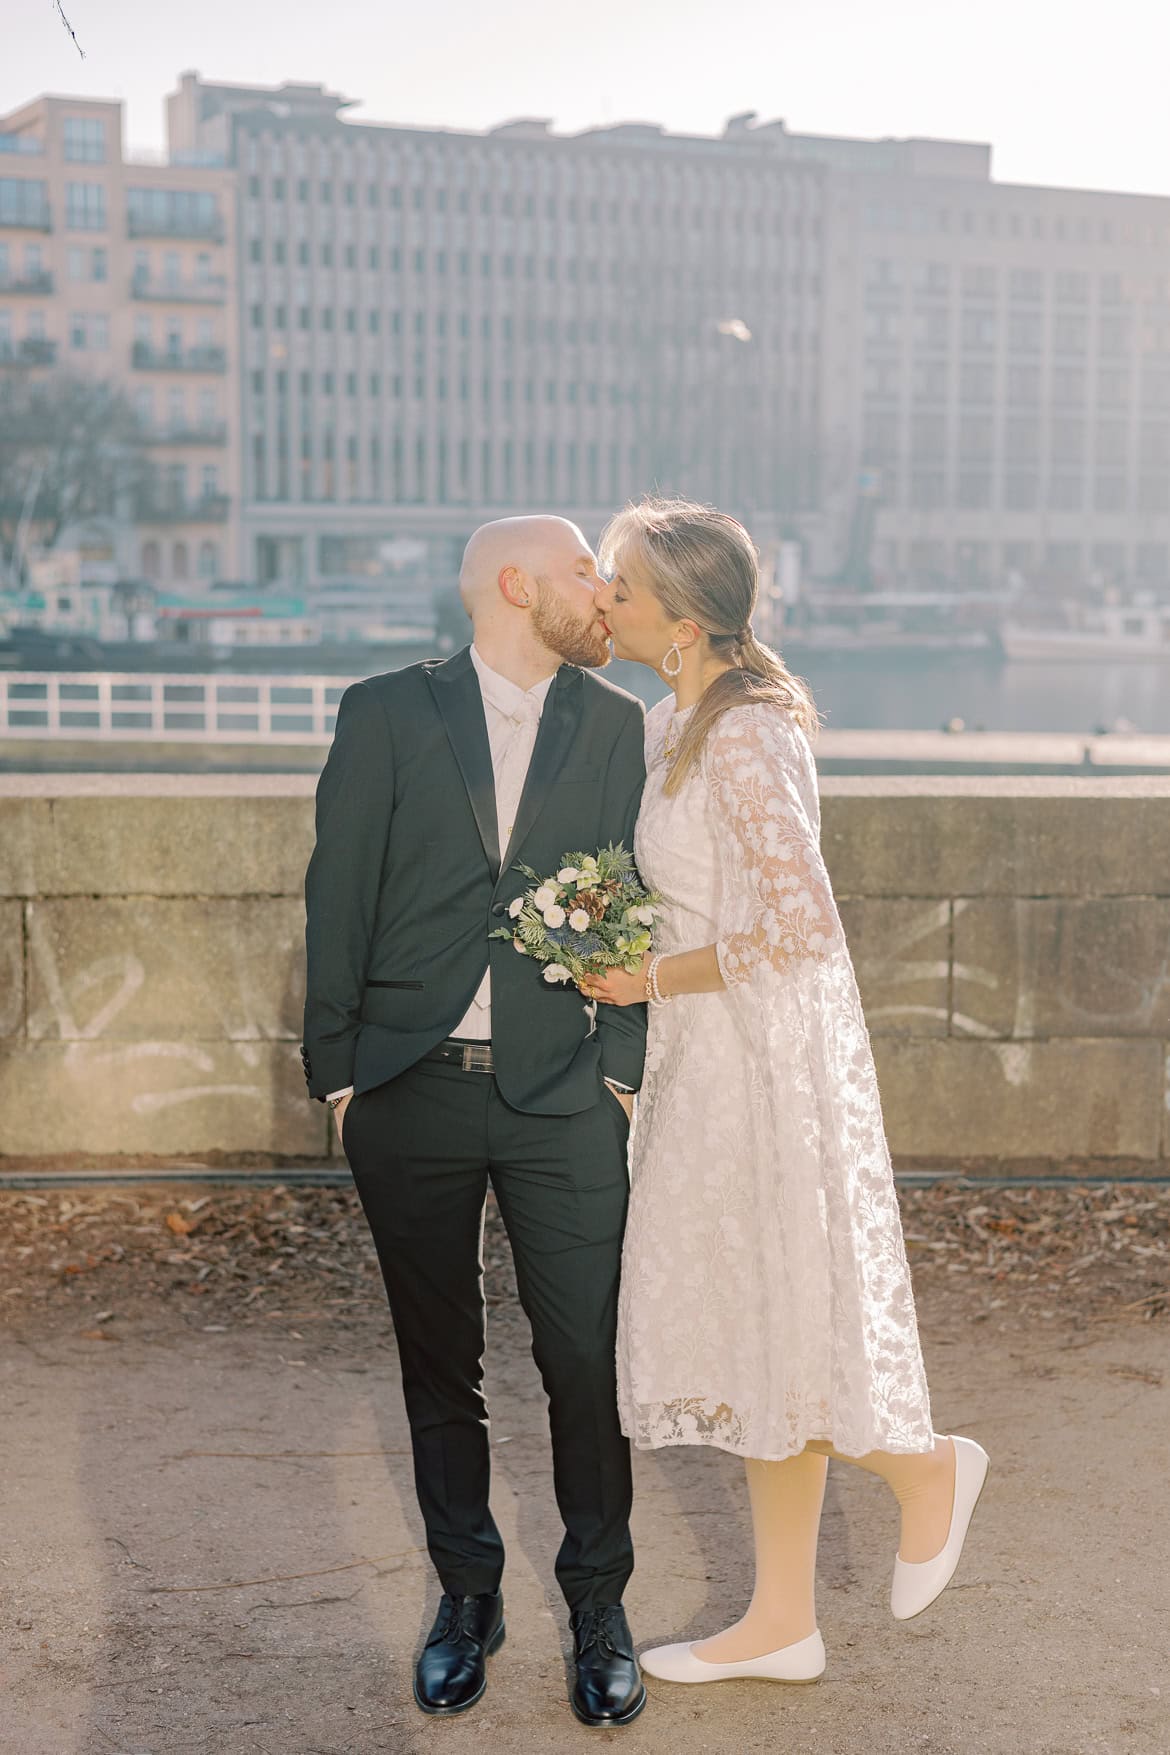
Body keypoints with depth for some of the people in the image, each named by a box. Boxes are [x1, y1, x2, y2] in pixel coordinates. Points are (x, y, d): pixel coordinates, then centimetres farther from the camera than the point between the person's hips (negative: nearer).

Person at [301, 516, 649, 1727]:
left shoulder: (616, 727, 7)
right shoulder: (387, 715, 1)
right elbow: (339, 896, 1)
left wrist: (622, 1068, -1)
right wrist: (335, 1068, -1)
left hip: (560, 1094, 1)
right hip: (412, 1089, 0)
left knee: (587, 1361, 0)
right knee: (438, 1363, 10)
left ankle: (599, 1607, 17)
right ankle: (466, 1596, 27)